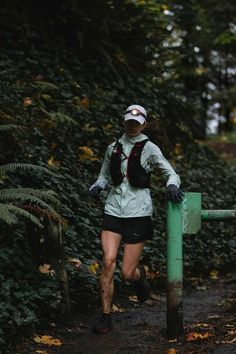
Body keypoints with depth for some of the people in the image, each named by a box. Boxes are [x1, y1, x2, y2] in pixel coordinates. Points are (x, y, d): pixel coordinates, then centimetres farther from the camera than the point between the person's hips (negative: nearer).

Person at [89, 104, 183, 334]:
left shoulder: (148, 148, 1)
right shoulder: (113, 148, 11)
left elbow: (171, 173, -4)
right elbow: (104, 175, 21)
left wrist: (172, 185, -28)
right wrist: (97, 186, -2)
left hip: (138, 213, -2)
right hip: (114, 210, 3)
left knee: (127, 273, -2)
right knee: (108, 261, -16)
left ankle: (139, 276, 37)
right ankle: (105, 317, -4)